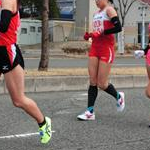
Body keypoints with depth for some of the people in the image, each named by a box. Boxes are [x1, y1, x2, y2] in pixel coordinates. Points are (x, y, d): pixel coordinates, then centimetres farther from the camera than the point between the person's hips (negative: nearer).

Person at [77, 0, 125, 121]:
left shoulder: (109, 10, -6)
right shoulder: (96, 14, 17)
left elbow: (118, 28, -18)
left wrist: (101, 33, -21)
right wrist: (89, 35, 7)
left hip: (106, 49, -7)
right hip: (95, 48, 7)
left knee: (102, 84, -4)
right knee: (93, 81, 1)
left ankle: (118, 97, 25)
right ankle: (90, 112, 2)